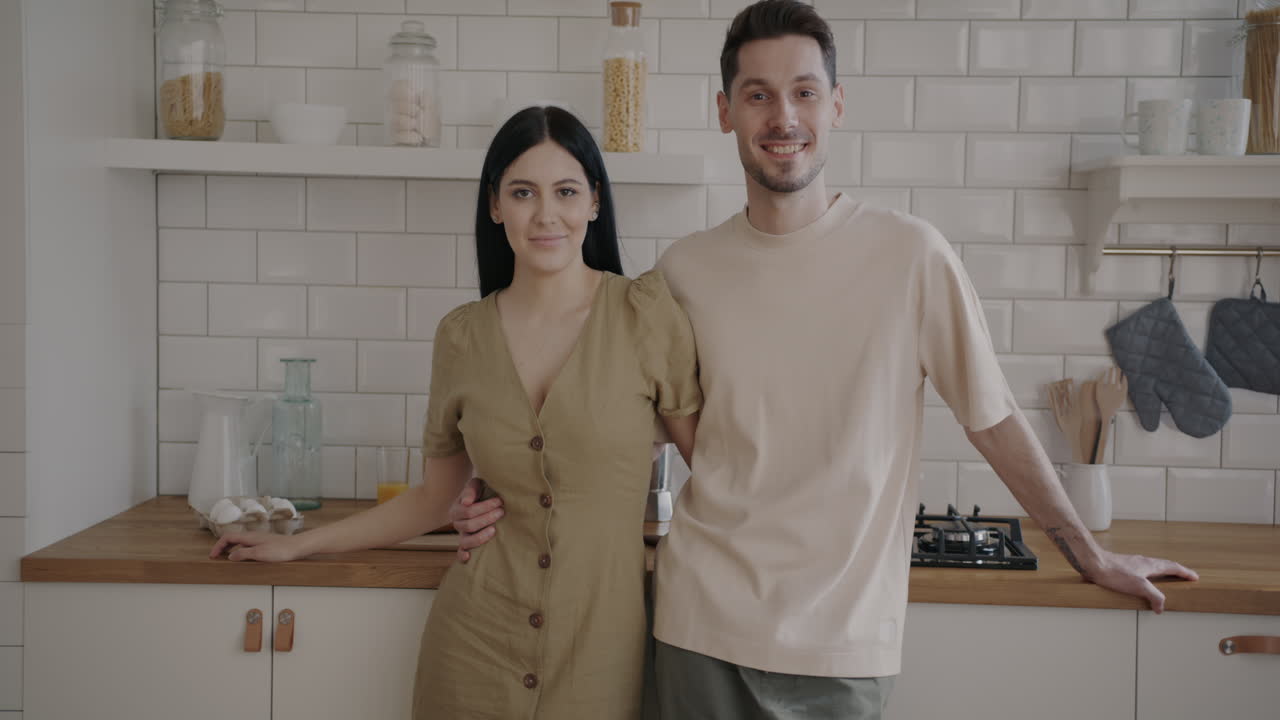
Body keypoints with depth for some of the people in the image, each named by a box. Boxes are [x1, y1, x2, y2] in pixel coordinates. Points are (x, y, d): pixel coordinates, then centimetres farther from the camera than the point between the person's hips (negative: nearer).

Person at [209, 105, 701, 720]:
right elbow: (435, 497, 12)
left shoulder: (644, 312, -7)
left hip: (600, 650, -2)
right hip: (476, 646, 2)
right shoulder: (462, 337, 1)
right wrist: (296, 545, 15)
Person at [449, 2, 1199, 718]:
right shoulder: (687, 267, 0)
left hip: (847, 637, -1)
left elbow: (994, 419, 0)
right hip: (703, 624, 2)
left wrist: (1090, 554, 6)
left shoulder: (910, 253, -7)